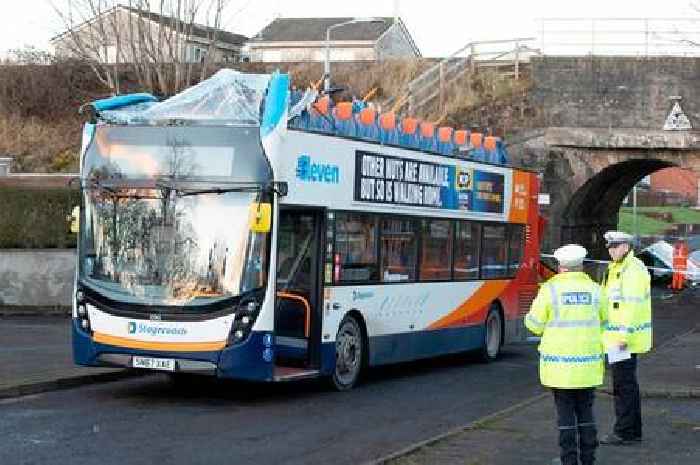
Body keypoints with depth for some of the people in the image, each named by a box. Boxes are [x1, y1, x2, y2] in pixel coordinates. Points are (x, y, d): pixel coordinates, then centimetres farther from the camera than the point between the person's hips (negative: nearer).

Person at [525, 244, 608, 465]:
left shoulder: (550, 289, -7)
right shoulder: (594, 289, 1)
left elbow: (534, 324, -4)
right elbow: (604, 322, 11)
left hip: (559, 362, -3)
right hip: (588, 362, 3)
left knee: (565, 410, 5)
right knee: (585, 409, 14)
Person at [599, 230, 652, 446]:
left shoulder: (633, 270, -16)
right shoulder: (616, 268, 17)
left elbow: (632, 305, -23)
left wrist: (624, 336, -25)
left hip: (626, 337, -11)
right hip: (618, 336, 11)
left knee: (623, 384, -7)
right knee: (627, 383, 14)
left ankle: (625, 432, -2)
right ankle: (633, 430, 21)